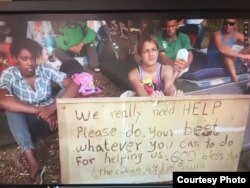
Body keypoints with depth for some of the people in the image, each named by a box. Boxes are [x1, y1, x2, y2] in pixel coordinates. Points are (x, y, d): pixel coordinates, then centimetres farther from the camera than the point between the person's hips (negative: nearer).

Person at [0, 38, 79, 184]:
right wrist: (39, 111, -43)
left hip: (49, 115, 1)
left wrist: (52, 108, -39)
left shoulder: (45, 69, -14)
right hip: (24, 120, 0)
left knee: (68, 90, -23)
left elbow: (74, 86, -24)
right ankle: (33, 162, -43)